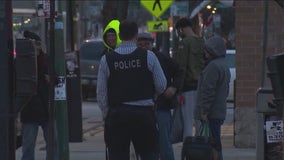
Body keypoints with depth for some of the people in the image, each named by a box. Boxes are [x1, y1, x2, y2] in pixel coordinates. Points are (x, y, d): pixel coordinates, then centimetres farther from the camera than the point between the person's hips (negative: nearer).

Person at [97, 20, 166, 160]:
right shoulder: (148, 56, -5)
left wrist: (106, 115, 10)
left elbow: (101, 93, -1)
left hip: (116, 115, 1)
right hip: (144, 113, -1)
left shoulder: (107, 59, -2)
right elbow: (161, 86, -1)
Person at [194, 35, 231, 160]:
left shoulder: (213, 66, -14)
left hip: (211, 114, -10)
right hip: (220, 113, 10)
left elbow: (208, 91, -19)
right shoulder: (224, 66, 20)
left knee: (212, 146, -10)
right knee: (216, 146, 14)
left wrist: (204, 111, -19)